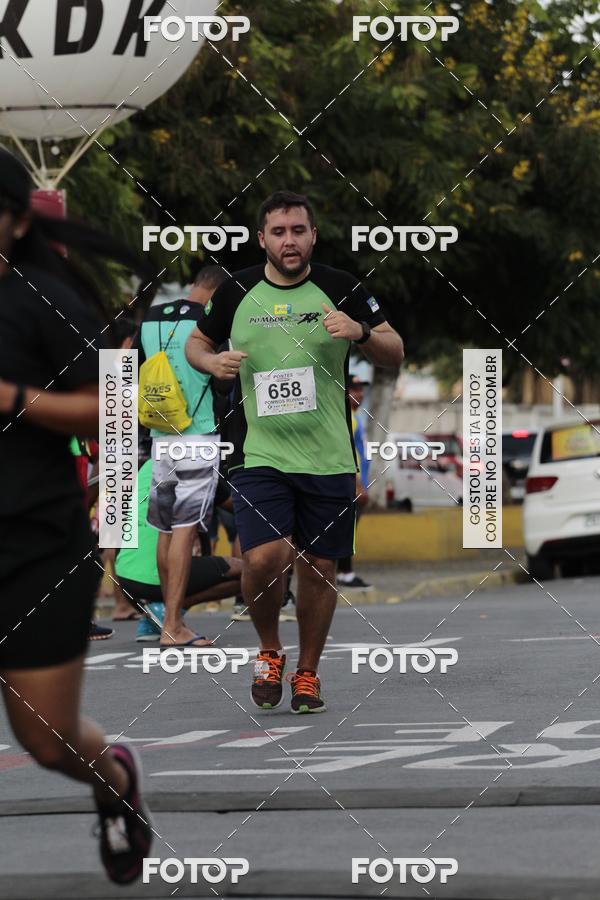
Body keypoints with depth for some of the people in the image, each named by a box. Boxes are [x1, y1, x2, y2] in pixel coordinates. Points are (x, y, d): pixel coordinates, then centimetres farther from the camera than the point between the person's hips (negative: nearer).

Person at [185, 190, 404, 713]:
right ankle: (269, 651, 10)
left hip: (328, 458, 1)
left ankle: (307, 673, 25)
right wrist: (214, 363, -5)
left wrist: (360, 332, -18)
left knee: (318, 567, 5)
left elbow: (395, 354, 2)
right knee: (264, 559, -17)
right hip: (258, 455, -1)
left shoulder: (341, 289, 0)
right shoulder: (237, 292, 3)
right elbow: (197, 343, 18)